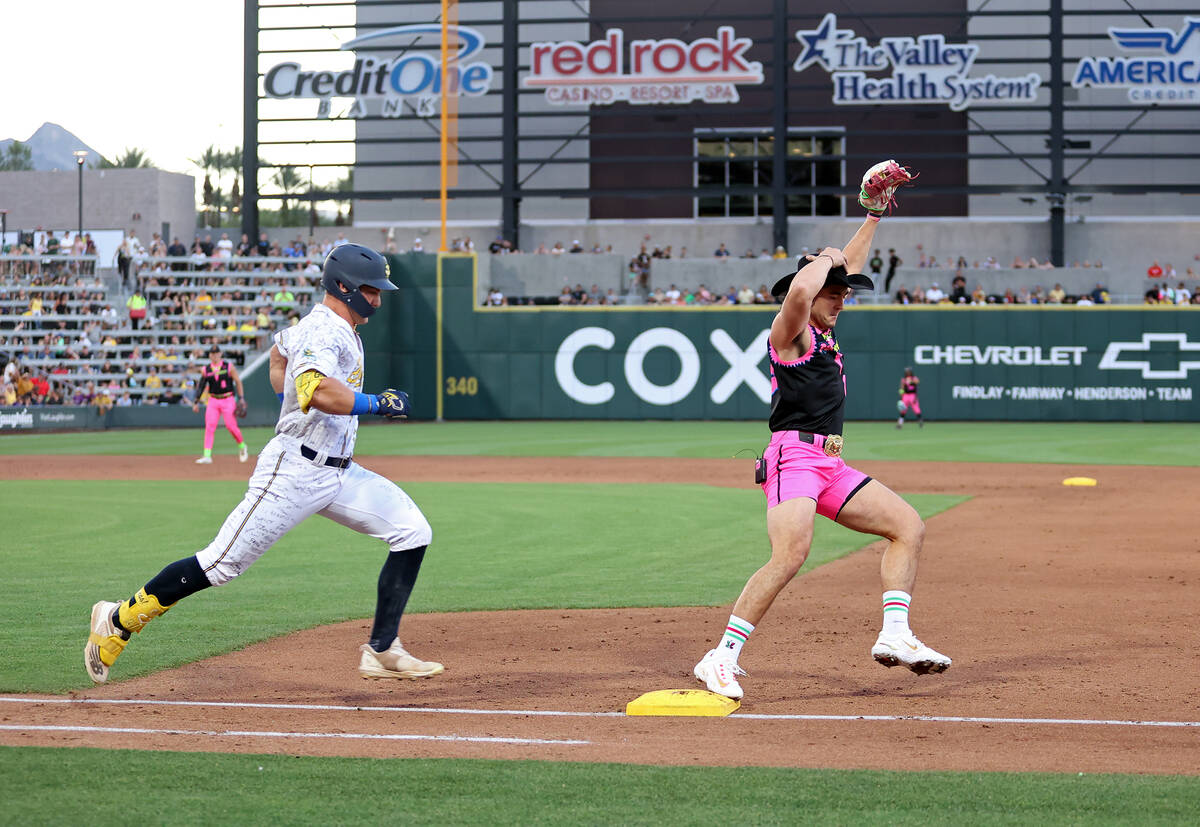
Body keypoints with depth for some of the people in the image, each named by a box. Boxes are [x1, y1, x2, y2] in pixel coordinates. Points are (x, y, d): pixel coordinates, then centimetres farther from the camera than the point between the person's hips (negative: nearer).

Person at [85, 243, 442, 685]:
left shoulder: (337, 328, 14)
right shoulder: (323, 331, -17)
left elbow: (280, 347, 35)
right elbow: (315, 390, -38)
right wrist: (376, 403, -28)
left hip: (339, 473, 10)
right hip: (293, 471, -10)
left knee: (412, 532, -2)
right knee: (222, 564, -7)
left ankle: (382, 652, -1)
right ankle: (118, 621, 9)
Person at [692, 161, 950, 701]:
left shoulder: (823, 333, 21)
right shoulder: (789, 332, -4)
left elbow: (849, 267, 32)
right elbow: (800, 288, -27)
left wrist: (874, 212, 31)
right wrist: (825, 259, -8)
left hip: (831, 467, 10)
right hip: (794, 455, -10)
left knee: (908, 526, 5)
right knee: (789, 555, -27)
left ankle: (894, 636, -3)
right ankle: (722, 658, -26)